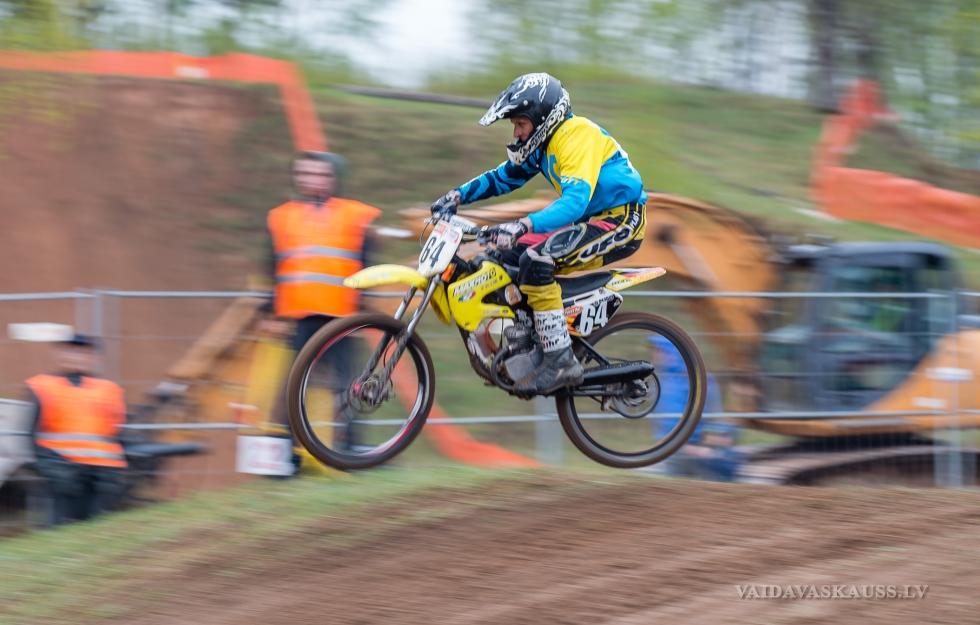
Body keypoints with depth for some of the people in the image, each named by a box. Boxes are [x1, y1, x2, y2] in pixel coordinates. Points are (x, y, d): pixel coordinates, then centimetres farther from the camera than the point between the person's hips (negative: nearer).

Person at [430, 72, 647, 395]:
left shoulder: (577, 136, -21)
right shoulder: (543, 142, 10)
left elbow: (576, 200, -34)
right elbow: (504, 177, 21)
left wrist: (523, 225, -46)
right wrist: (459, 195, 6)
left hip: (621, 221, -10)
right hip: (591, 218, 10)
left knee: (536, 258, -29)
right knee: (508, 253, 8)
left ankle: (561, 362, -28)